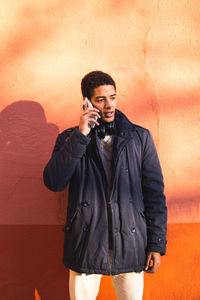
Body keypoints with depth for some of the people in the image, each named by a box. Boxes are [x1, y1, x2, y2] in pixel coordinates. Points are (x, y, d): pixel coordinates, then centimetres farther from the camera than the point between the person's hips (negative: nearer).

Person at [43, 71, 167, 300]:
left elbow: (154, 192, 5)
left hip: (130, 246, 1)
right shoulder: (70, 139, 6)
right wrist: (80, 136, -15)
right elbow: (53, 182, -10)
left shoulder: (139, 137, 6)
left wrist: (156, 244, 0)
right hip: (86, 245, 0)